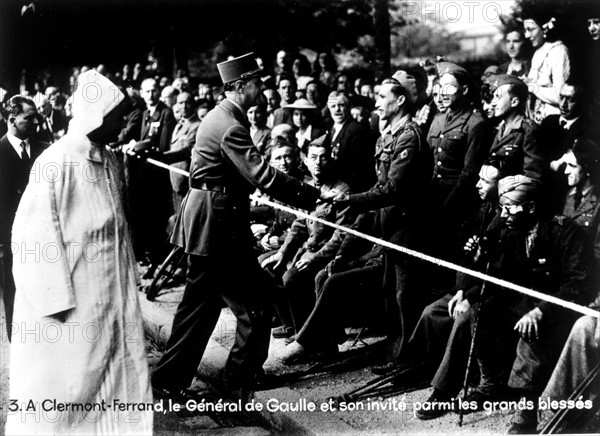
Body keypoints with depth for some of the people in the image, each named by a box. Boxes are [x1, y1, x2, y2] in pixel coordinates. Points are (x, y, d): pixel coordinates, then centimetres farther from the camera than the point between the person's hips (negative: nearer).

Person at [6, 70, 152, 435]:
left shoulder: (112, 162, 7)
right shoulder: (57, 162, -15)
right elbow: (34, 233, -16)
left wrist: (127, 279, 11)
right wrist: (54, 296, -19)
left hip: (113, 292, 7)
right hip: (71, 295, -7)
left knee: (118, 372, 11)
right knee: (66, 381, 4)